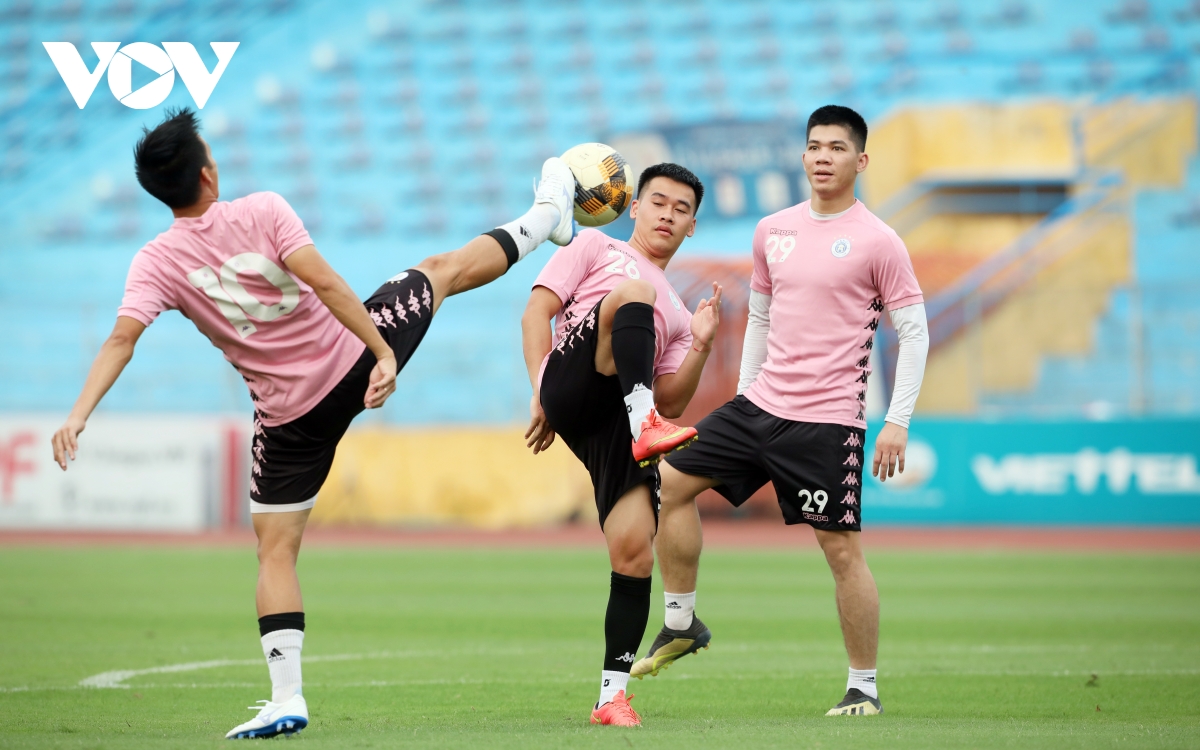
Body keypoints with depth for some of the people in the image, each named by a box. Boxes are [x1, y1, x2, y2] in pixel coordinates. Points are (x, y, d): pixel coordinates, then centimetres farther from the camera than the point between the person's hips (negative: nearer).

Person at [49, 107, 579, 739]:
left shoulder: (157, 263, -11)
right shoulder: (262, 212, -13)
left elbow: (121, 339, -25)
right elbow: (324, 282, -21)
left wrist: (79, 415, -30)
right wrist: (382, 351, -22)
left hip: (292, 415, 0)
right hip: (357, 357, 0)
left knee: (275, 550, 7)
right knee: (445, 268, 26)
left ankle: (286, 698, -4)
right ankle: (544, 220, 50)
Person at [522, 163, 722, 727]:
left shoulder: (675, 313, 34)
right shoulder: (595, 248, 23)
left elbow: (670, 403, 22)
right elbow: (539, 309, 9)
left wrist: (700, 347, 6)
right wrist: (541, 393, -5)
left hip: (621, 426, 4)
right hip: (572, 391, -4)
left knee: (635, 553, -12)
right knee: (634, 293, -28)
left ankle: (613, 695, -4)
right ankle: (644, 425, -46)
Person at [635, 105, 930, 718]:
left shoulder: (877, 242, -6)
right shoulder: (772, 232, 11)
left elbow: (914, 332, -6)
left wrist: (898, 422, -12)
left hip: (828, 421, -6)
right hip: (762, 403, 6)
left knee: (841, 549, -6)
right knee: (671, 481, 0)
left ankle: (864, 688, 5)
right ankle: (681, 623, 13)